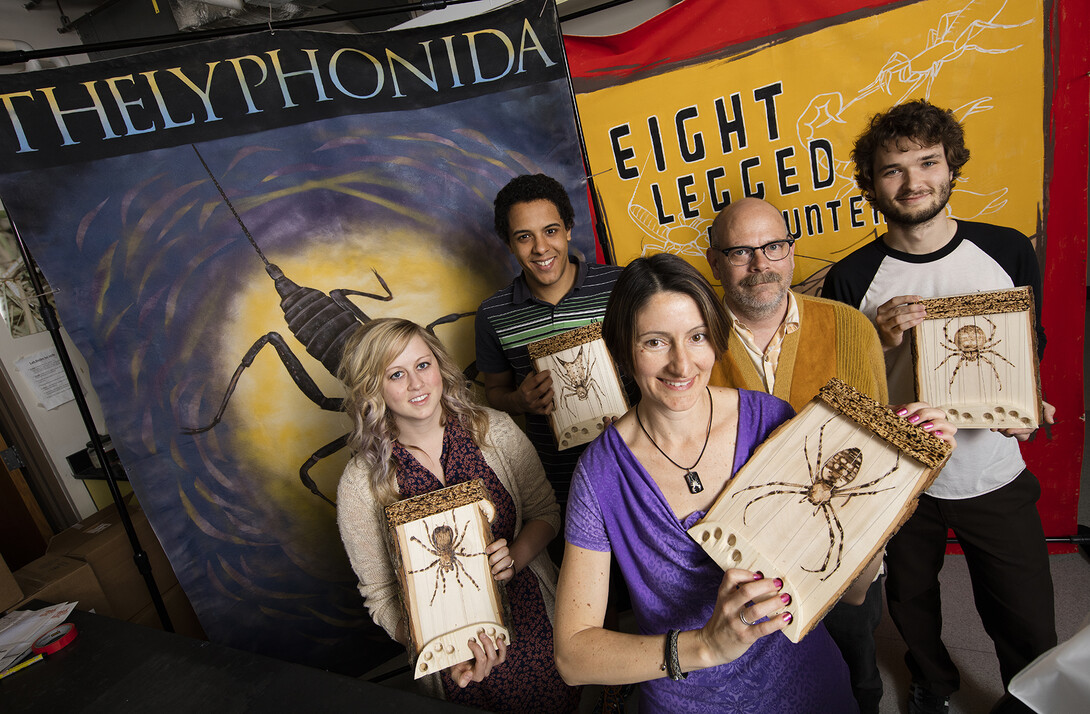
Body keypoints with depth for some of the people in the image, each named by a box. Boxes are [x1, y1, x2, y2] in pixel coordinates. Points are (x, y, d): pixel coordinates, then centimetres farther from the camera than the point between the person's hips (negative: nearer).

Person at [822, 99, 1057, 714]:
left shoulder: (1009, 252, -6)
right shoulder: (851, 280, -13)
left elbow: (1032, 347, 9)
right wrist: (878, 342, -26)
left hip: (997, 477, 1)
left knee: (1029, 626, 13)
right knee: (912, 605, 22)